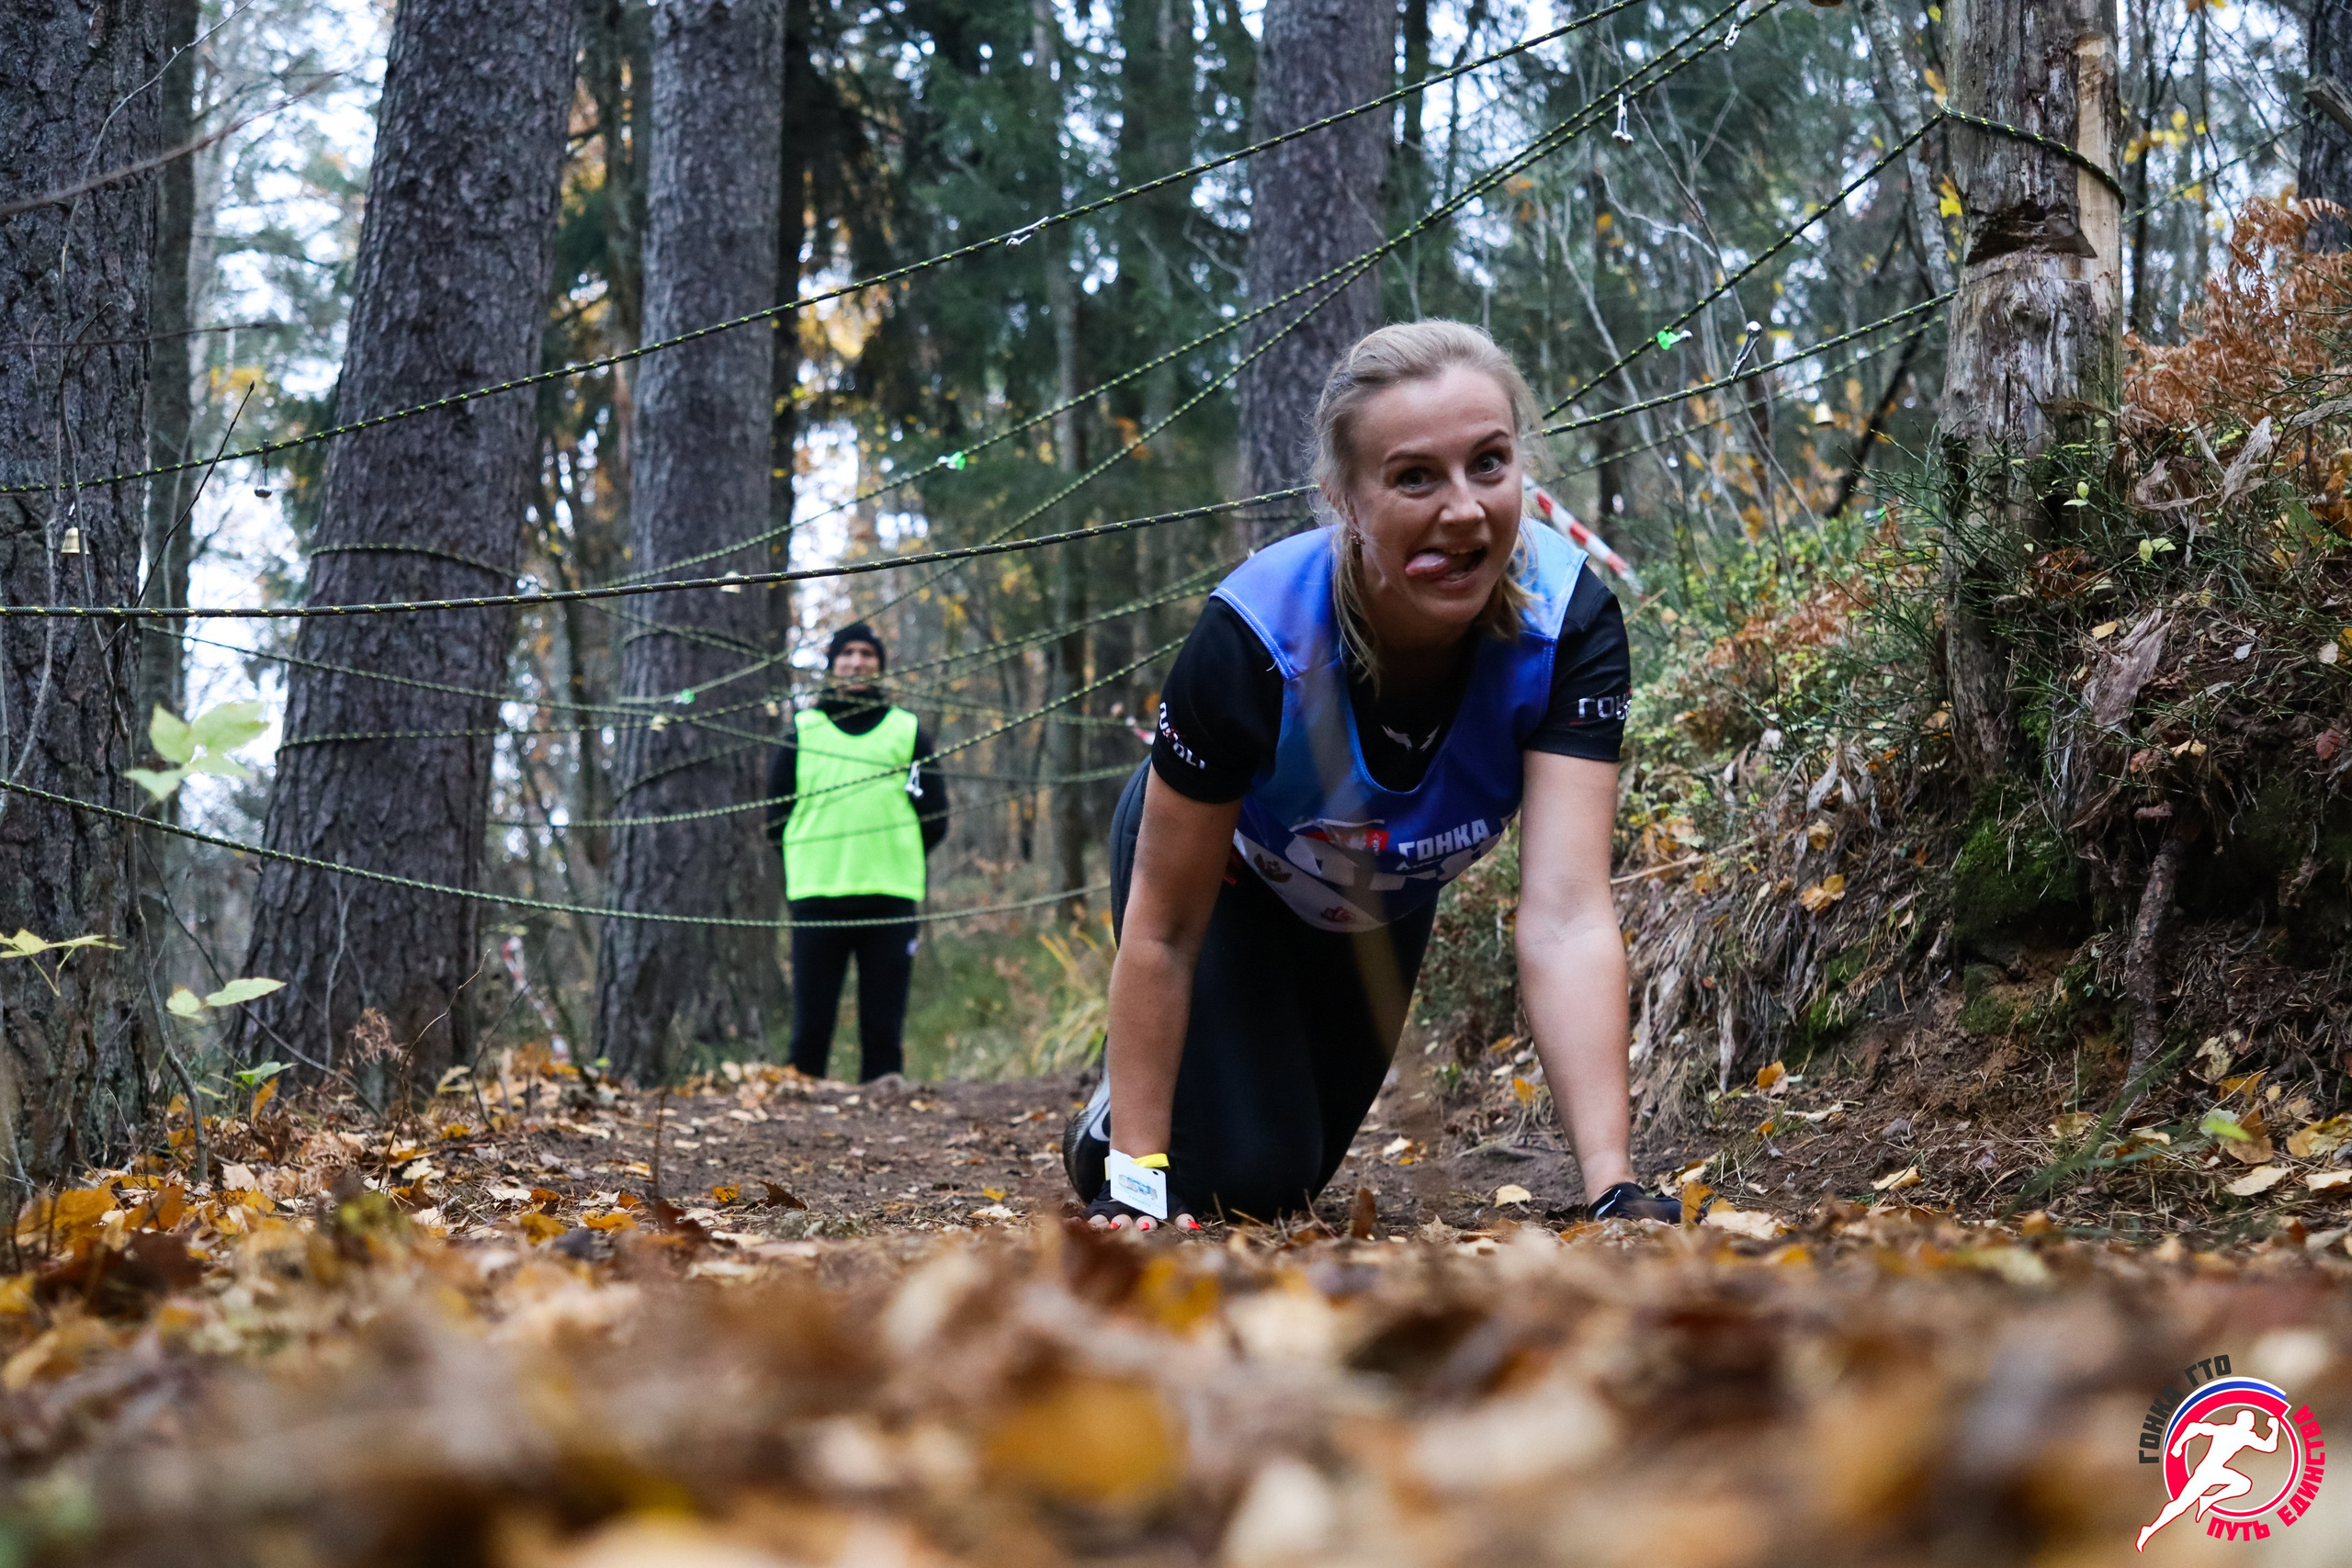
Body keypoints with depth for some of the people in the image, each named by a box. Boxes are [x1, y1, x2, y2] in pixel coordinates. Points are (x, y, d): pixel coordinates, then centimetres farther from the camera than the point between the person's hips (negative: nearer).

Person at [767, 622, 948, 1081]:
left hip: (890, 900, 0)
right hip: (816, 899, 0)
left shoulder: (908, 731, 14)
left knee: (884, 1030, 0)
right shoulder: (802, 729, 14)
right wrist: (810, 859, 5)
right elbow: (777, 816, 13)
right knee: (810, 1028, -2)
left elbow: (934, 821, 11)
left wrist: (895, 860, 4)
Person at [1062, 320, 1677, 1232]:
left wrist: (1613, 1190, -52)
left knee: (1300, 1176, 21)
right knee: (1242, 1177, -14)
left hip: (1383, 899, 4)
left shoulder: (1570, 620, -36)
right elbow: (1165, 930, -30)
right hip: (1223, 870, -3)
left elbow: (1567, 913, -43)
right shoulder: (1254, 637, -41)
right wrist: (1138, 1179, -29)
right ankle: (1112, 1132, 20)